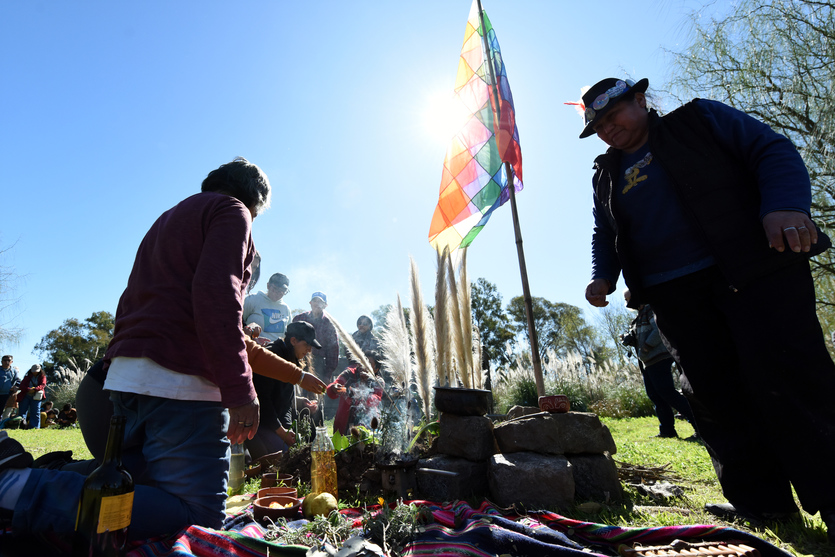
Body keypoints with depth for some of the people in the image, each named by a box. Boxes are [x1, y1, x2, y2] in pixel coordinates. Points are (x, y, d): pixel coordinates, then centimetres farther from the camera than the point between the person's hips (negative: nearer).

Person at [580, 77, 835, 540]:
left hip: (757, 271, -3)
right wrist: (602, 275, 3)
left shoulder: (700, 119, 9)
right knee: (712, 394, 1)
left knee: (787, 376, -8)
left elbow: (773, 150, 1)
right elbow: (605, 235, 22)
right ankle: (760, 500, 13)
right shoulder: (607, 174, 19)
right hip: (675, 298, 4)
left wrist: (786, 205, -18)